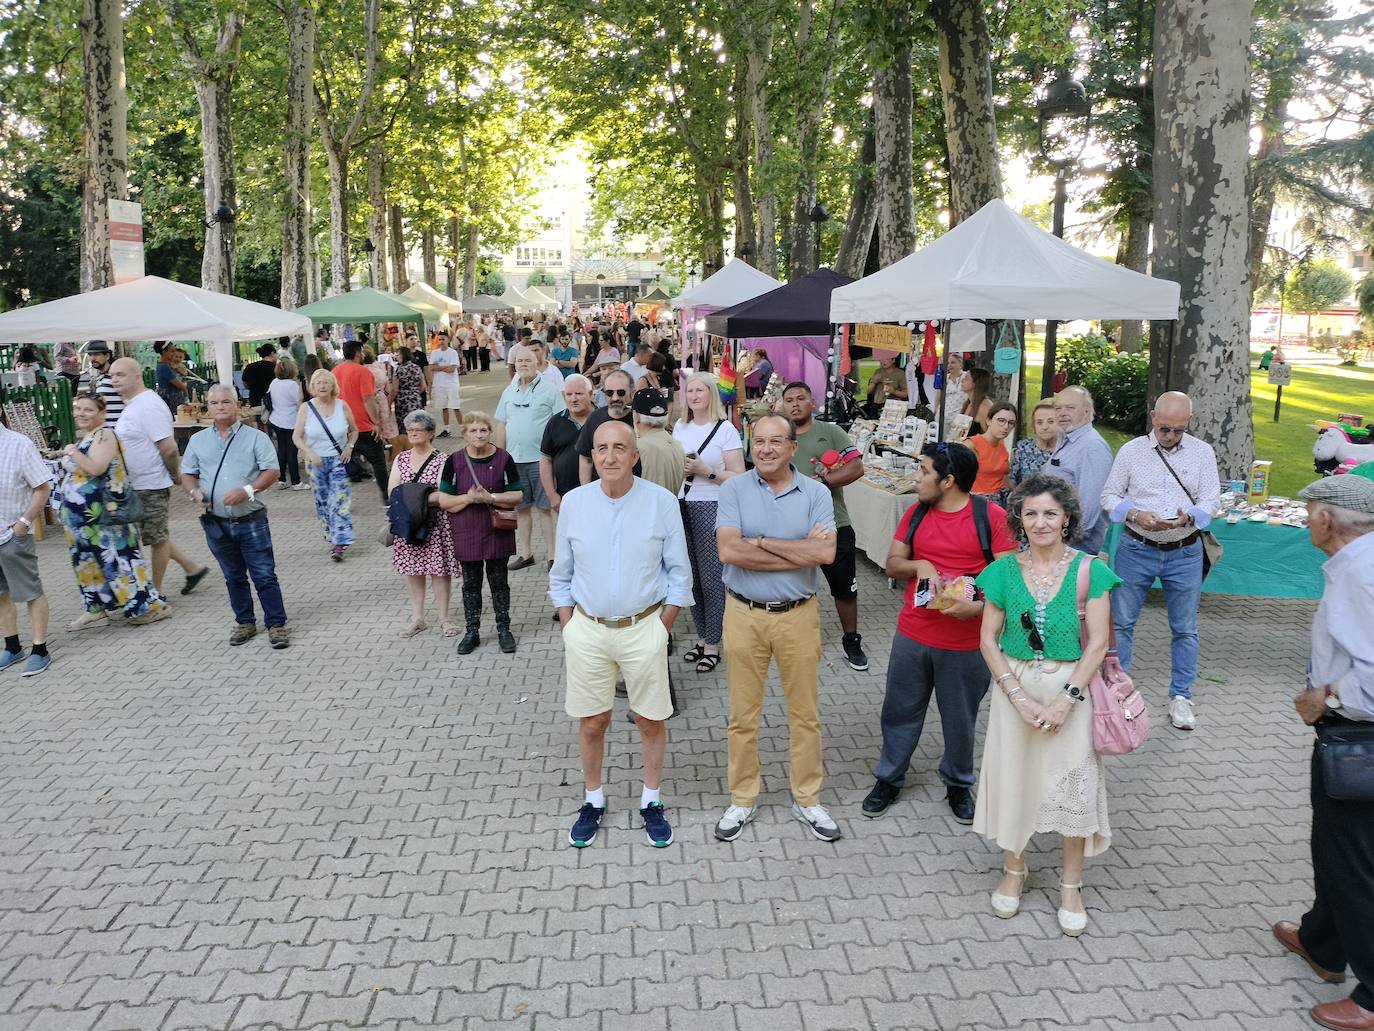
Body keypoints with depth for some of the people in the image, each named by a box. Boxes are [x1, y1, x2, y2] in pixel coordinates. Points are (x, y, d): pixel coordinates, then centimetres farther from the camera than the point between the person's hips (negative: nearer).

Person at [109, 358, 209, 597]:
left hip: (152, 485, -10)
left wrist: (174, 474, -12)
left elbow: (169, 448, -25)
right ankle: (192, 568, 29)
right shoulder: (132, 405, 11)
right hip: (138, 485, 10)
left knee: (157, 538, 3)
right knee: (155, 536, 17)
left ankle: (157, 592, 15)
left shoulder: (148, 406, -20)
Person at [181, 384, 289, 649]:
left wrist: (247, 491, -20)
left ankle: (276, 623, 6)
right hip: (216, 523, 4)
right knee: (234, 577, 15)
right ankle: (244, 622, 27)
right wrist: (194, 491, -5)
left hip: (251, 520, -4)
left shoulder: (255, 437, -1)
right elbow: (187, 474, 16)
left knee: (264, 575, -3)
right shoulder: (198, 440, 10)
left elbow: (271, 471, -7)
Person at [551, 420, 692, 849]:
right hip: (587, 629, 1)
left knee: (651, 720, 11)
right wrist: (568, 629, 5)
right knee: (591, 722, 12)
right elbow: (561, 574, 7)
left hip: (644, 628, -1)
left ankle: (652, 802, 31)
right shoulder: (574, 502, -3)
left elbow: (679, 573, -1)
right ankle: (593, 801, 33)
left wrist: (662, 629, -3)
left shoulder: (661, 502, -9)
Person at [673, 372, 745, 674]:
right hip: (682, 507, 5)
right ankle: (701, 637, 21)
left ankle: (713, 644, 9)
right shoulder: (680, 426, 12)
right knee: (691, 576, 7)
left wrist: (705, 471, -18)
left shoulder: (726, 429, -5)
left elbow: (739, 477, -9)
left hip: (712, 510, -5)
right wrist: (680, 469, 2)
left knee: (711, 578, -2)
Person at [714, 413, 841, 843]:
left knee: (805, 713, 11)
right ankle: (742, 799, 27)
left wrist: (760, 541, -16)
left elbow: (826, 553, -17)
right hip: (744, 615, 0)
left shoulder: (816, 493, -2)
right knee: (743, 714, 10)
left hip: (798, 615, 1)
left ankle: (807, 799, 29)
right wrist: (800, 551, -16)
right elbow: (728, 551, -18)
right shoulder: (734, 489, -3)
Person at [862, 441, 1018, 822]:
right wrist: (918, 565, -14)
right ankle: (889, 779, 32)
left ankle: (958, 784, 35)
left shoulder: (991, 517, -10)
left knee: (960, 719, 13)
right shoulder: (916, 513, 4)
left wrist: (978, 607, -25)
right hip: (912, 635, 4)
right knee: (900, 711, 14)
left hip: (966, 643, -3)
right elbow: (892, 564, 7)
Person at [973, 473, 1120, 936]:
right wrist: (1019, 696, -11)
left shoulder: (1088, 569, -7)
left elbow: (1098, 642, -8)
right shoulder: (1005, 569, -3)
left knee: (1073, 787, 3)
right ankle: (1013, 871, 32)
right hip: (1014, 687, 2)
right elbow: (988, 639, -2)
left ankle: (1070, 886, 23)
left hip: (1070, 689, -1)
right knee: (1012, 778, 10)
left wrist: (1066, 699, -15)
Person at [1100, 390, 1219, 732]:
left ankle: (1181, 696, 22)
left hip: (1184, 553, 1)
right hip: (1136, 550, 0)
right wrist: (1136, 515, -18)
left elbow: (1210, 501, -1)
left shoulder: (1203, 453, 1)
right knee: (1121, 621, 5)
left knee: (1184, 628, 9)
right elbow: (1109, 495, 0)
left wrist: (1188, 517, -22)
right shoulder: (1131, 450, -2)